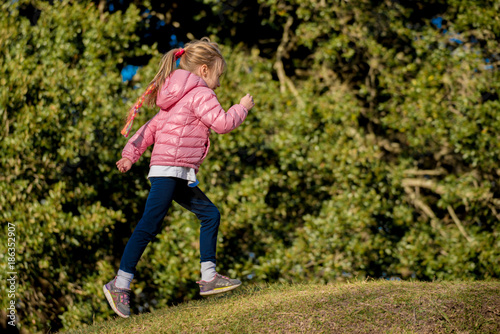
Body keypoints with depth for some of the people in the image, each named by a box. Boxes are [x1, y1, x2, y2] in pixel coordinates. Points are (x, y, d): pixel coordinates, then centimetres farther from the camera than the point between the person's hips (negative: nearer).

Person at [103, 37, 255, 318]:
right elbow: (222, 123, -13)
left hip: (180, 177, 11)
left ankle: (209, 277, 10)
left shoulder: (179, 98, 24)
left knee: (210, 214, 10)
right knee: (149, 226, -12)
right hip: (168, 170, -11)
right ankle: (120, 285, -10)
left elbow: (152, 127, 19)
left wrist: (131, 153, 12)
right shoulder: (200, 94, -6)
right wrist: (242, 108, 4)